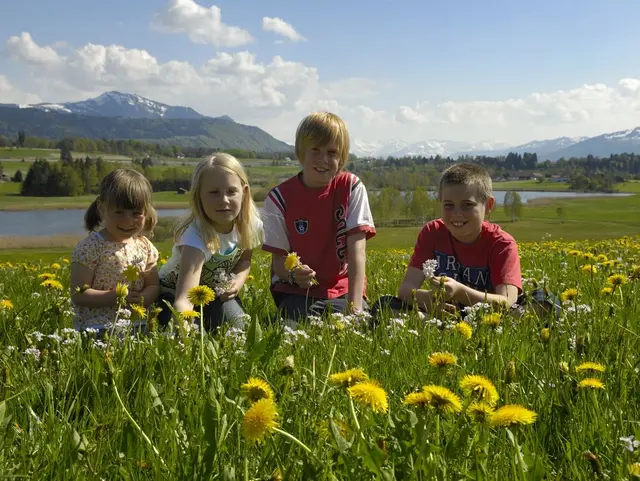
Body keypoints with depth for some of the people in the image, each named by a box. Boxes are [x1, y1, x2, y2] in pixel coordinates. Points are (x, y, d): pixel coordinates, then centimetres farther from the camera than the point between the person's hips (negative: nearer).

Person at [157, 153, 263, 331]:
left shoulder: (251, 225, -20)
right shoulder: (196, 235, -39)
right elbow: (183, 299, -51)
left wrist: (238, 281, -18)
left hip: (218, 294, 4)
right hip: (173, 294, -4)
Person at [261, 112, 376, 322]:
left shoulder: (351, 188, -5)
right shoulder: (279, 198, -5)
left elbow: (357, 250, -13)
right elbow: (278, 259, -3)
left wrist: (355, 305, -23)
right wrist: (292, 275, -28)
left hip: (342, 289, 1)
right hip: (296, 291, -1)